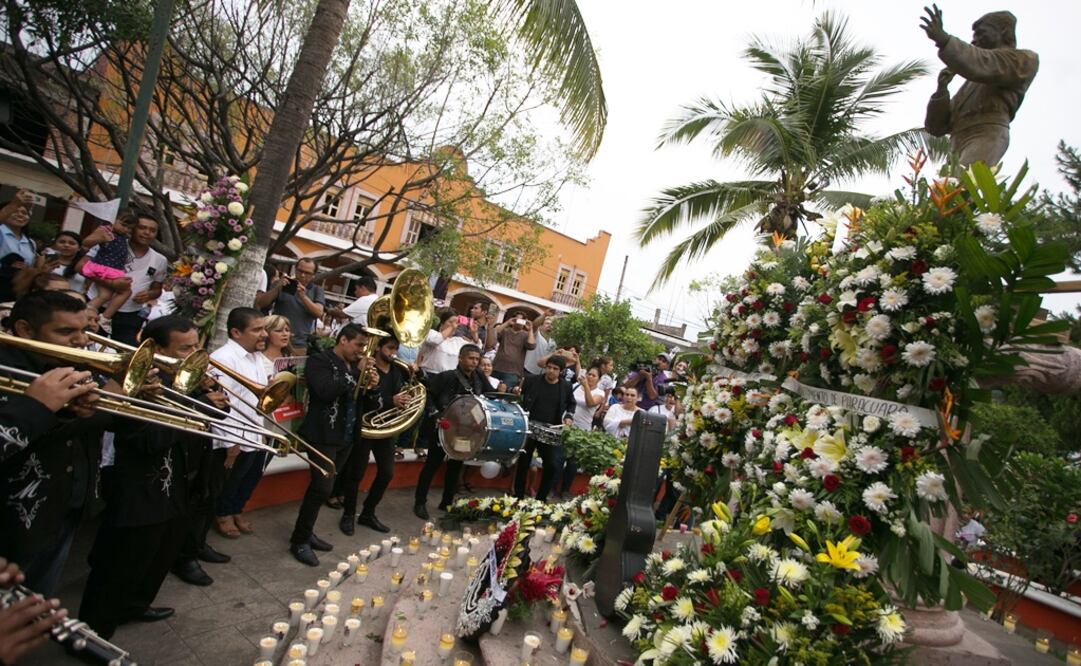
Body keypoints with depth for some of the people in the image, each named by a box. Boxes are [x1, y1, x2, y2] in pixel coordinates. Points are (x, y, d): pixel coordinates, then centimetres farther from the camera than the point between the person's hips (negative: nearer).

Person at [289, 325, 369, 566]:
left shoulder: (354, 366, 12)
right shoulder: (318, 361, -9)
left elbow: (358, 398, 16)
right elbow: (326, 391, -26)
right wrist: (354, 376, -21)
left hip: (346, 436, 7)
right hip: (323, 435, -7)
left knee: (321, 487, 14)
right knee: (322, 488, -10)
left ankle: (306, 533, 28)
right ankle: (299, 541, 6)